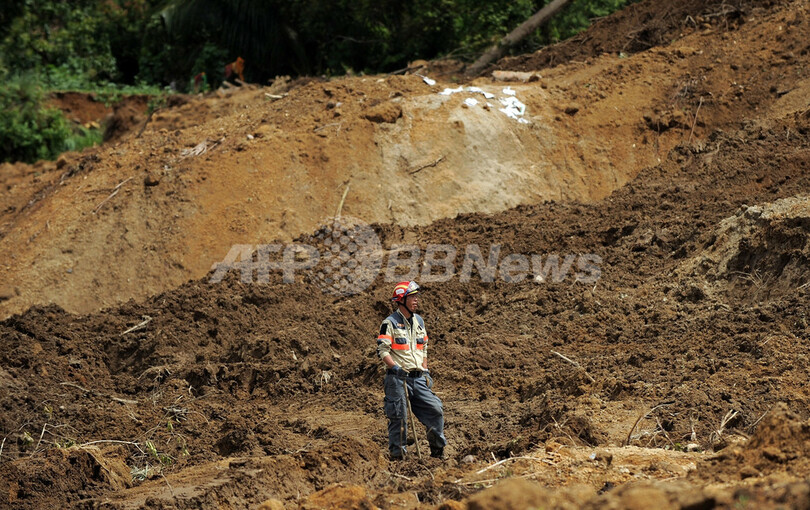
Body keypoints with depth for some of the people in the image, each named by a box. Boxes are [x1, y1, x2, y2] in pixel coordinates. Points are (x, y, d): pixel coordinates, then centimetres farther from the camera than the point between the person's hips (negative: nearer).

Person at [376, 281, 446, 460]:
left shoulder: (419, 321, 16)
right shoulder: (390, 323, -6)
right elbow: (382, 350, -12)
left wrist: (426, 372, 14)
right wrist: (395, 367, -25)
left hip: (418, 378, 6)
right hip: (398, 378, -6)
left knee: (436, 411, 0)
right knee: (398, 418, -4)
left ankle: (438, 450, 12)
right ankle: (397, 454, 6)